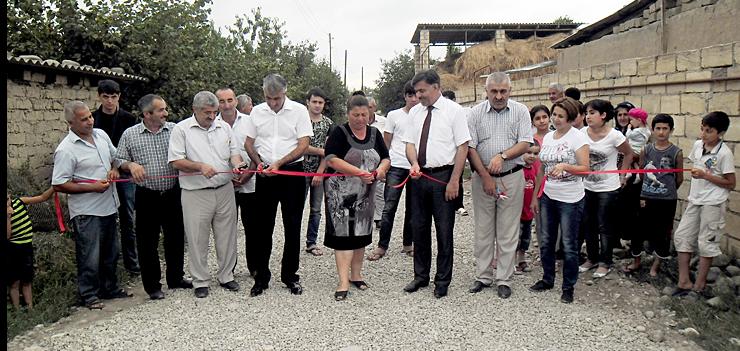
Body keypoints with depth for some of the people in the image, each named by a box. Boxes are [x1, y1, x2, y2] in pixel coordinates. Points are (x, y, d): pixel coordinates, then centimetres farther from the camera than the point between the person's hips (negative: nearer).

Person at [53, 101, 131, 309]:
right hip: (86, 212, -7)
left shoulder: (101, 134, 4)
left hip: (108, 206, 7)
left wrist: (115, 169, -3)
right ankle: (89, 295, 17)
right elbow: (59, 185, -17)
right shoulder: (66, 150, -17)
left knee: (110, 253, 19)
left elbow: (115, 156, 20)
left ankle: (110, 288, 34)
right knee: (90, 257, 1)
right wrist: (92, 187, -21)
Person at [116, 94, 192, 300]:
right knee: (147, 242, 5)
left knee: (176, 237, 12)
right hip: (147, 196, -1)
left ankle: (176, 278, 30)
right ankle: (152, 286, 19)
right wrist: (131, 165, -14)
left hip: (172, 193, 2)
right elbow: (119, 161, 7)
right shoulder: (130, 135, 1)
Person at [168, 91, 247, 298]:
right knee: (198, 240, 4)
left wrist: (238, 165, -9)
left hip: (224, 190, 4)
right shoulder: (181, 129, -3)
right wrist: (200, 167, -21)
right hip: (196, 194, -4)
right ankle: (200, 281, 17)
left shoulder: (224, 127, 11)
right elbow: (176, 161, -7)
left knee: (227, 236, 10)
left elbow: (234, 152, 13)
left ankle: (226, 276, 25)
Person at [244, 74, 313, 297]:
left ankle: (290, 276, 18)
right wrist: (259, 163, -7)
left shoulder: (299, 110, -4)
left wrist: (278, 163, -17)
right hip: (265, 175, 2)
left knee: (292, 227, 5)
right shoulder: (257, 112, 5)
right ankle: (261, 277, 17)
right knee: (263, 227, 6)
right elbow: (249, 143, 10)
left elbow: (303, 145, -8)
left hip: (292, 172, -2)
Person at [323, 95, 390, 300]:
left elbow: (386, 158, 12)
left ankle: (356, 275, 24)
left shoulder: (374, 133, 10)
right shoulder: (339, 133, -6)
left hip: (366, 194, 5)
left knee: (361, 234, 11)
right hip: (342, 193, -5)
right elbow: (331, 159, -18)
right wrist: (358, 172, -26)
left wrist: (382, 168, -12)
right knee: (344, 234, -7)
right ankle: (343, 282, -5)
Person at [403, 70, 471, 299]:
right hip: (419, 176, 5)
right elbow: (410, 142, 11)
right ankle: (421, 276, 27)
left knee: (444, 230, 2)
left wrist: (454, 181, -14)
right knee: (419, 228, 12)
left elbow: (463, 146, -8)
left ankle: (443, 281, 16)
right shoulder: (415, 112, 10)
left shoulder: (454, 111, -6)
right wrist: (414, 164, -11)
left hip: (443, 176, -5)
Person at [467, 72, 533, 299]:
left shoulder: (520, 111, 1)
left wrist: (502, 156, -21)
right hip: (482, 177, 1)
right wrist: (485, 176, -10)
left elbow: (525, 144, -5)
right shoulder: (476, 112, 1)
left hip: (512, 178, -1)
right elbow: (470, 148, -3)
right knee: (483, 229, 8)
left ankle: (504, 279, 14)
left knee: (508, 231, 4)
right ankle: (483, 276, 20)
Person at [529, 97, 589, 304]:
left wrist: (565, 166, -30)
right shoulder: (547, 137, 8)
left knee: (569, 245, 3)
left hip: (570, 200, -6)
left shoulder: (578, 137, -9)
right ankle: (547, 279, 29)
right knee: (546, 242, 13)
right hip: (548, 197, 6)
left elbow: (585, 168, -13)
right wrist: (535, 196, 13)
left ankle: (569, 286, 17)